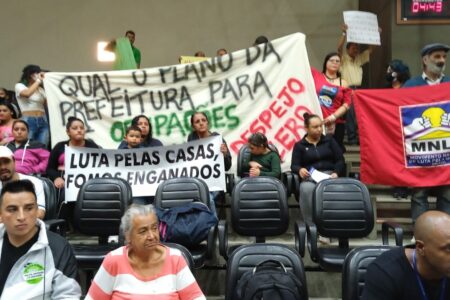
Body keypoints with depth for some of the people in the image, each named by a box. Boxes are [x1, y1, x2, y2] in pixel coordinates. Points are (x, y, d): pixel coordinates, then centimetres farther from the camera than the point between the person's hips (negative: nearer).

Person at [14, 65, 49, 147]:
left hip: (43, 121, 5)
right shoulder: (19, 86, 4)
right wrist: (38, 80, -9)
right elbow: (27, 93, -19)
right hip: (28, 121, -5)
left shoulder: (41, 89, 18)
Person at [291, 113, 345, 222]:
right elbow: (294, 165, 5)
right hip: (310, 177, -1)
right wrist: (300, 170, -20)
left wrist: (336, 173, -8)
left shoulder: (329, 140, 20)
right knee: (306, 189, -39)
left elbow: (340, 159, 13)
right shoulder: (299, 145, 15)